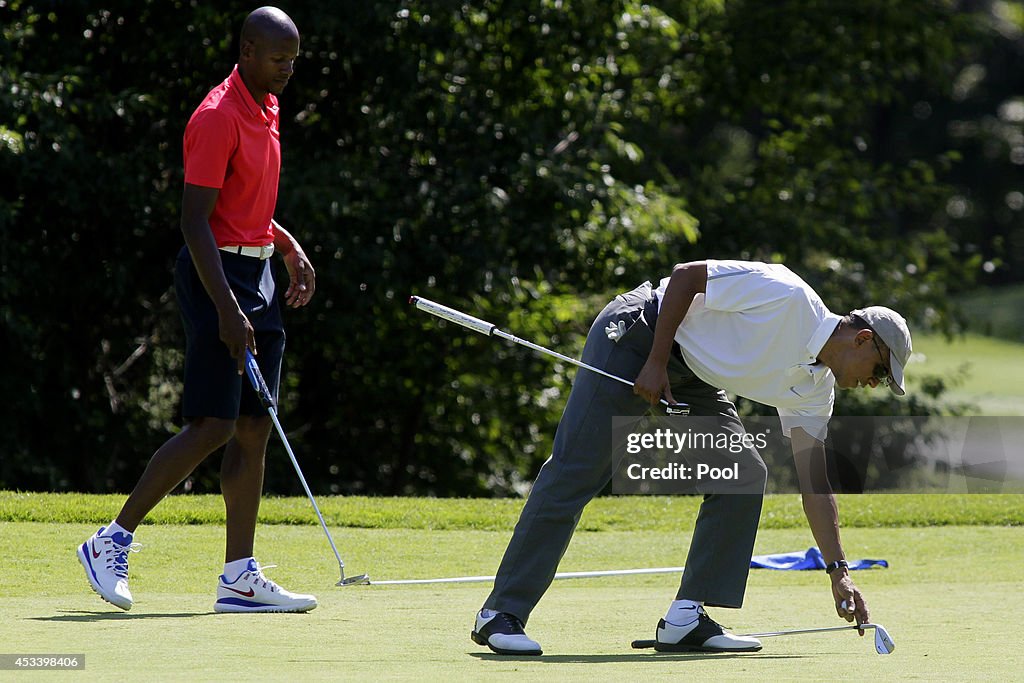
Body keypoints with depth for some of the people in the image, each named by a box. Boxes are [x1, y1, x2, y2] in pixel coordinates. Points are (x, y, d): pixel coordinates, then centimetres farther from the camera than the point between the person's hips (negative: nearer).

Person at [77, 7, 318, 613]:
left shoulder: (267, 109, 14)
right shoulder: (217, 118, -15)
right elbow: (195, 220, -20)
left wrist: (293, 250, 14)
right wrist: (226, 310, -25)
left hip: (258, 273, 9)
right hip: (218, 274, -9)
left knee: (255, 427, 5)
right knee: (213, 426, -11)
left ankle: (240, 575, 6)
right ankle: (112, 543, -2)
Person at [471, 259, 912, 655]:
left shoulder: (814, 388, 3)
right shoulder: (788, 296, -21)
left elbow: (815, 483, 4)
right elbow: (685, 276, -18)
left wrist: (839, 571, -2)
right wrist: (657, 363, -21)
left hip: (691, 378, 9)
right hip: (634, 336, -9)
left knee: (745, 475, -5)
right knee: (577, 472, -13)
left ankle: (686, 619, -5)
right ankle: (501, 614, -10)